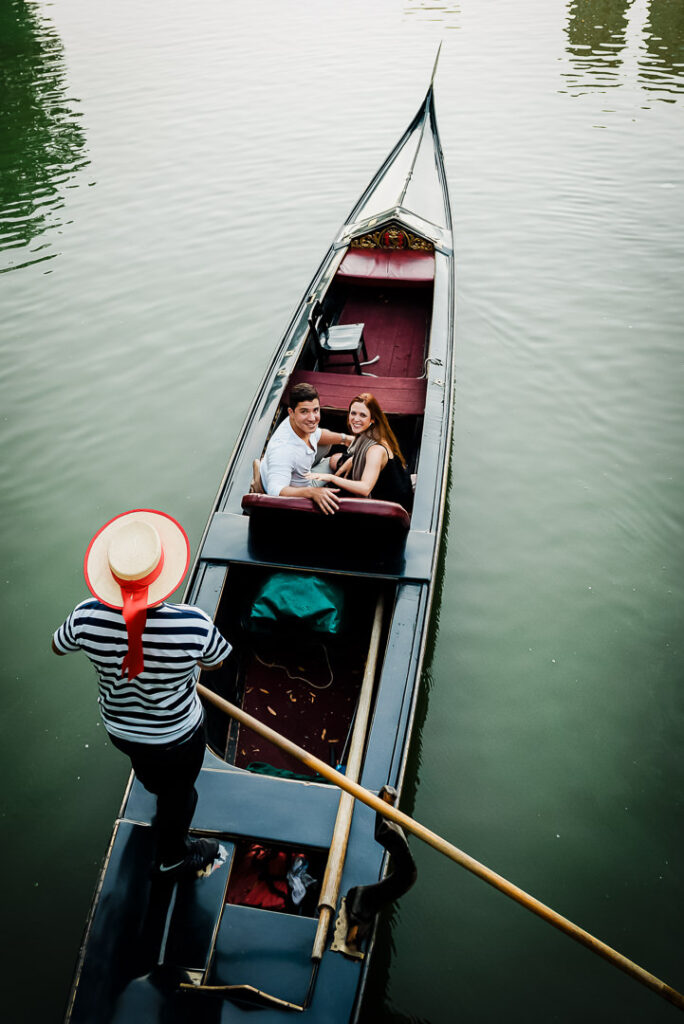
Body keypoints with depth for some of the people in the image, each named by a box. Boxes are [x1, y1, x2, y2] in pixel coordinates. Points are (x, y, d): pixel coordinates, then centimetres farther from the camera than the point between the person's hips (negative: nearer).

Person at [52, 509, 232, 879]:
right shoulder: (192, 624, -39)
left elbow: (58, 647, -6)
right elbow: (215, 662, -15)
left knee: (150, 772, 39)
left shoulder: (87, 617, -31)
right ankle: (171, 857, 57)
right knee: (178, 793, 29)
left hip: (119, 730, 3)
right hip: (178, 736, -3)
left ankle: (156, 788, 73)